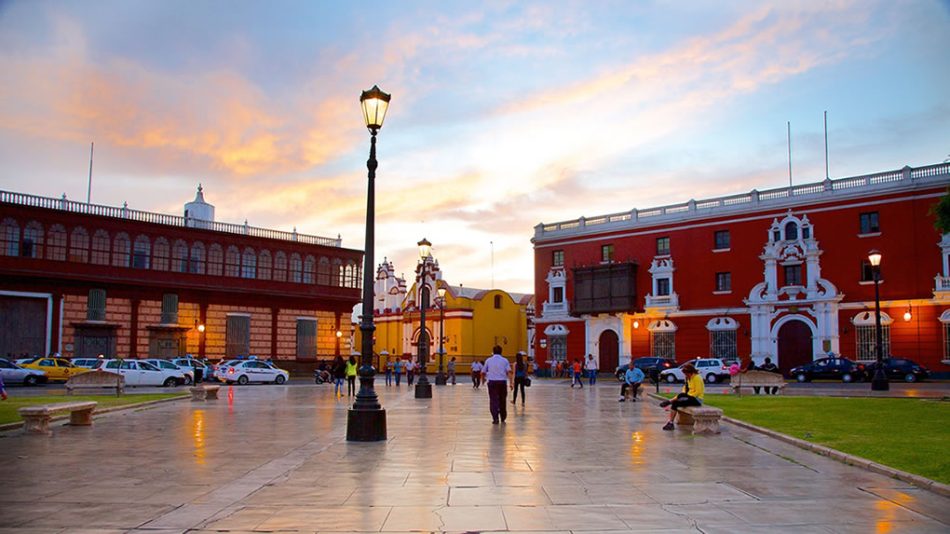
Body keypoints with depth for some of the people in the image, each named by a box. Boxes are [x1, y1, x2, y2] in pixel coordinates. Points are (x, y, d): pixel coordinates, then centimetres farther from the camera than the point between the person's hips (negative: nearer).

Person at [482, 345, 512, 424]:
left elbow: (483, 372, 11)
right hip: (502, 382, 1)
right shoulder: (504, 360, 7)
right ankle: (503, 418, 26)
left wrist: (483, 379, 32)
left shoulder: (488, 360, 8)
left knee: (493, 400, -1)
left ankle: (495, 418, -11)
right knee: (502, 400, 14)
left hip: (492, 382, -1)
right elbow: (509, 372, -6)